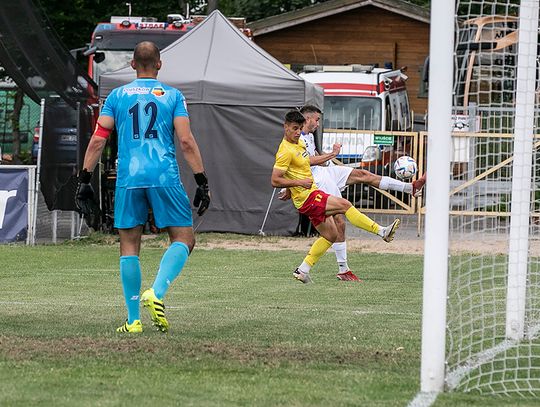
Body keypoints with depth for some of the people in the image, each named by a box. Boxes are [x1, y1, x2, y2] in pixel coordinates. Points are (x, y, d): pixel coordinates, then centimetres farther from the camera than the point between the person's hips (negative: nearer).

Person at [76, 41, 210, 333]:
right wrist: (202, 183, 0)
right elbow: (186, 141, -2)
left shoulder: (117, 96, 11)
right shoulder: (173, 96, 7)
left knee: (129, 245, 8)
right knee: (183, 239, 7)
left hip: (128, 180, 2)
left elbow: (97, 140, 5)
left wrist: (84, 180, 9)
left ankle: (133, 320, 4)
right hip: (165, 178, -2)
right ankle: (157, 293, -18)